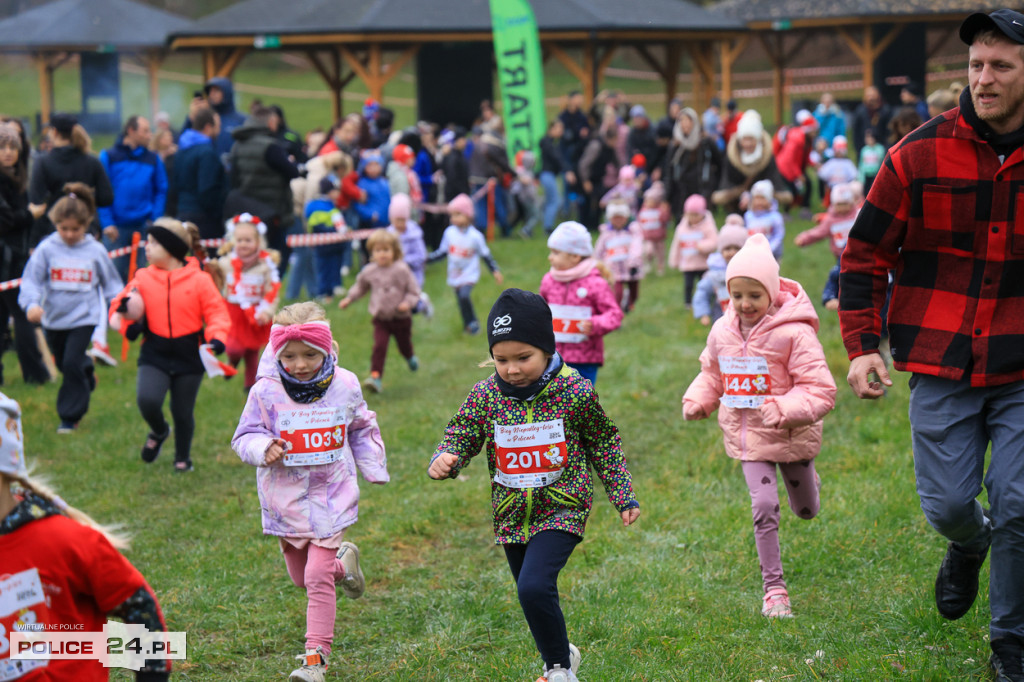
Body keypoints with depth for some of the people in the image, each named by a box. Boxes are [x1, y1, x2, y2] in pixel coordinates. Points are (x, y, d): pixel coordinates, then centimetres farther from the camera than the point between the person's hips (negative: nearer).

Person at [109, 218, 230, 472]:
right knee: (147, 400, -21)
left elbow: (217, 313, -4)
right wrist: (130, 323, -12)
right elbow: (120, 306, 10)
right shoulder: (143, 278, 2)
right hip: (155, 356, 1)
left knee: (182, 412, 8)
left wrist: (217, 338, -21)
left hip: (188, 358, -1)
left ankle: (183, 458, 34)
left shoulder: (199, 280, -5)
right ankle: (158, 431, 14)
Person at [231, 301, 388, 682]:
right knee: (300, 577, 17)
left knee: (317, 578, -11)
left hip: (331, 497, -2)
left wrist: (374, 471, 14)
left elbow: (362, 430, 13)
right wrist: (263, 448, -26)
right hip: (286, 499, 2)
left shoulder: (344, 386, -5)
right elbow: (244, 437, -5)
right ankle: (342, 562, 49)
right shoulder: (266, 392, -11)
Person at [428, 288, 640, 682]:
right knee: (533, 597, 16)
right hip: (512, 515, 5)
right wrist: (444, 460, -22)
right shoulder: (486, 395, -4)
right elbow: (461, 435, 1)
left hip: (561, 510, -5)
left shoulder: (575, 392, -10)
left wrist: (623, 497, 4)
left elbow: (604, 444, 2)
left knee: (534, 587, -23)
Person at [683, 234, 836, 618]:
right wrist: (697, 401, -1)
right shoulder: (723, 332, -3)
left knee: (806, 512, 18)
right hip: (748, 438, 2)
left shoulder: (794, 333, -21)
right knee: (764, 507, -11)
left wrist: (784, 410, -34)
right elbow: (712, 373, 16)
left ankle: (807, 480, 57)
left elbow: (820, 391, -21)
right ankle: (774, 590, 1)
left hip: (791, 436, -2)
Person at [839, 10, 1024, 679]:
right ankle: (969, 545, 41)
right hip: (942, 368, 0)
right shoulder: (921, 155, -5)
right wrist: (861, 345, -6)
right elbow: (865, 254, 2)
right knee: (947, 505, 2)